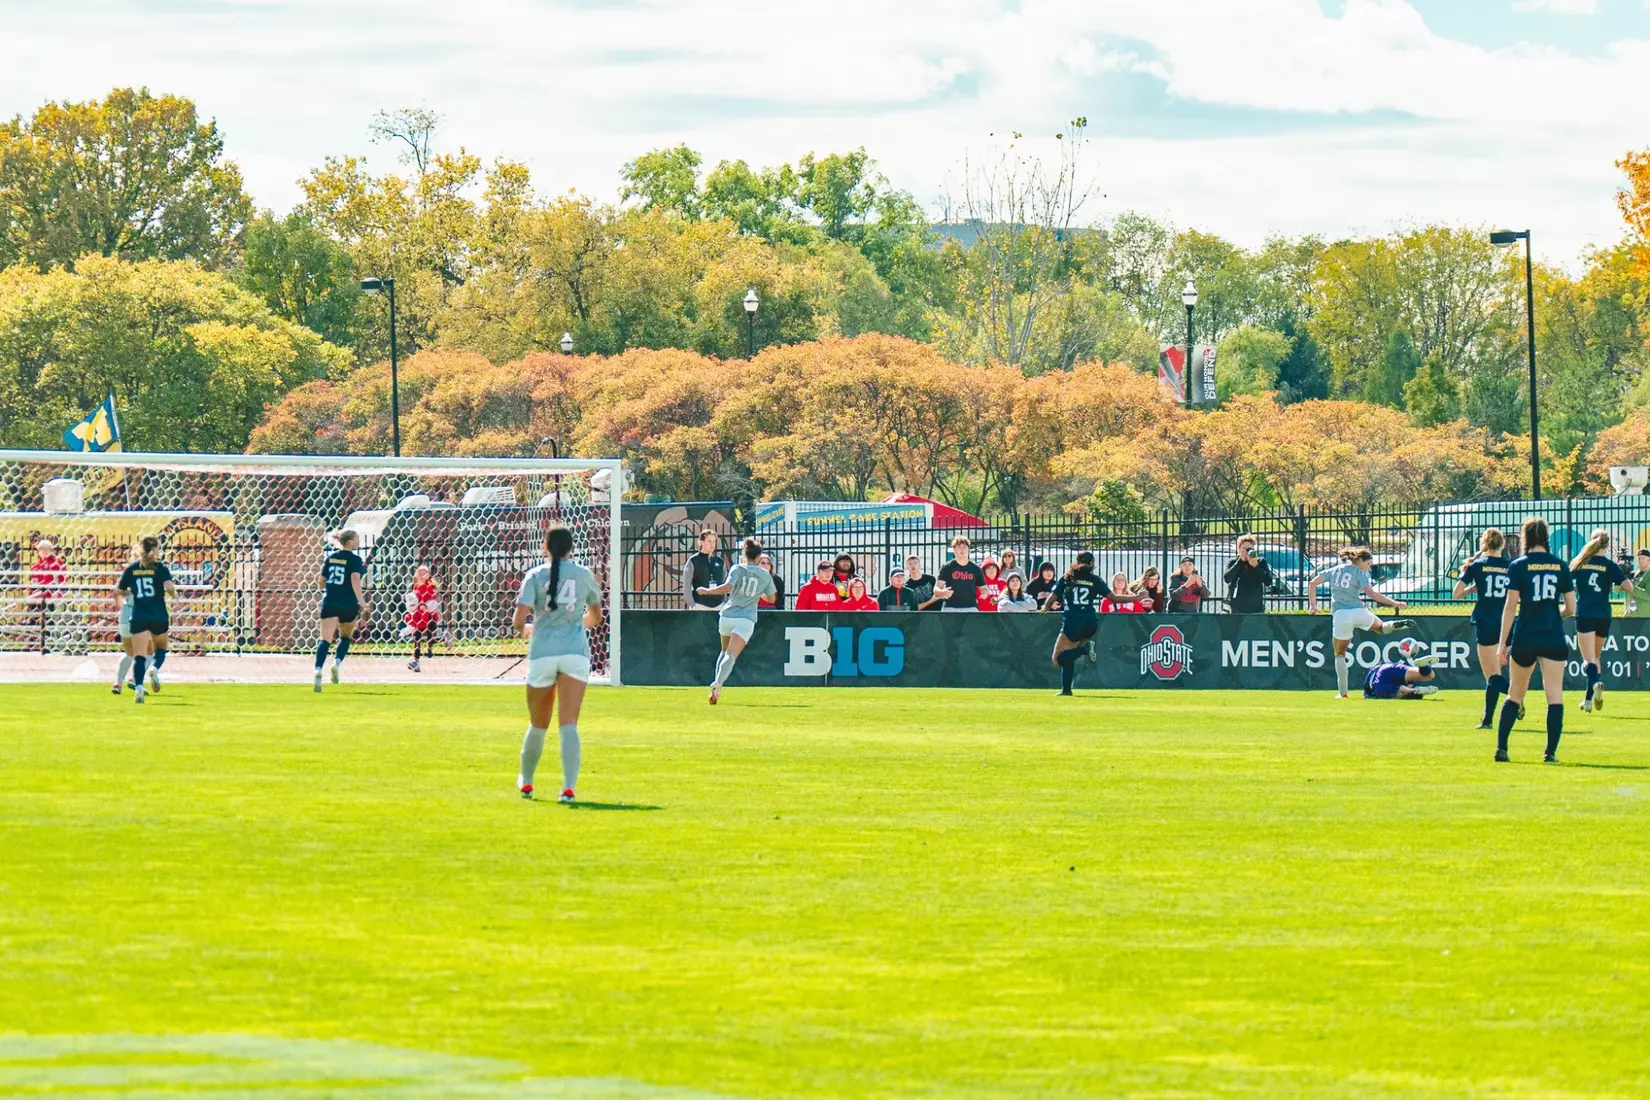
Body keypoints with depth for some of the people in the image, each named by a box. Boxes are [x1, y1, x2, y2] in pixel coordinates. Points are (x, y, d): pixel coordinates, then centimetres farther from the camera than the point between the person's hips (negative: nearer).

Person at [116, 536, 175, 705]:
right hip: (159, 617, -1)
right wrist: (174, 593, 6)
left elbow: (118, 592, 10)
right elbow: (169, 587, -16)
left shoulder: (131, 569, 5)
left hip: (138, 617, 1)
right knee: (160, 648, 21)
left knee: (139, 655, -4)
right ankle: (155, 669, -10)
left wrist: (124, 595, 32)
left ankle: (138, 687, -23)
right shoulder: (160, 567, -2)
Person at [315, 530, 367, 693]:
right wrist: (361, 600, -18)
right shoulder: (355, 559, -5)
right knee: (346, 636, 19)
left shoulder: (330, 557, 10)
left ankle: (318, 670, -27)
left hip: (329, 601, 3)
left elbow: (322, 579, 16)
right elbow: (355, 580, -19)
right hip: (348, 603, -3)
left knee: (325, 639, -7)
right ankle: (337, 663, -3)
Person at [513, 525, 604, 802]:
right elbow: (595, 618, 21)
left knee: (537, 724, 16)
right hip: (575, 652, 0)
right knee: (569, 724, -8)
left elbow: (520, 616, -8)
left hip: (542, 652, 0)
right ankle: (568, 787, -22)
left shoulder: (535, 575, 3)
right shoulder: (584, 575, 8)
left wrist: (524, 630, 15)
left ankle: (526, 781, 33)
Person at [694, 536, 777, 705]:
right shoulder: (766, 575, 8)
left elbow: (727, 587, -16)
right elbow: (771, 598, 21)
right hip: (746, 619, -1)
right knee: (731, 655, -12)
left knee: (725, 651, 24)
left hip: (727, 615, 1)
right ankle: (718, 683, -36)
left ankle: (717, 684, 17)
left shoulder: (738, 569, 1)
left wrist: (707, 591, -4)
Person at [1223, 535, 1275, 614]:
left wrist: (1256, 566, -13)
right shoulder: (1233, 563, 6)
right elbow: (1227, 578, -11)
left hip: (1256, 608, 0)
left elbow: (1268, 582, -4)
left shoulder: (1261, 562, 6)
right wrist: (1240, 561, -13)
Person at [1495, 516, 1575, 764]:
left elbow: (1510, 607, -6)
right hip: (1554, 639, 1)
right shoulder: (1561, 566, 4)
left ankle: (1501, 748, 10)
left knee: (1515, 695, 13)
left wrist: (1502, 644, -3)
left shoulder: (1518, 566, -3)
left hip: (1525, 638, -1)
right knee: (1555, 696, 1)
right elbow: (1571, 608, 7)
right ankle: (1551, 752, -6)